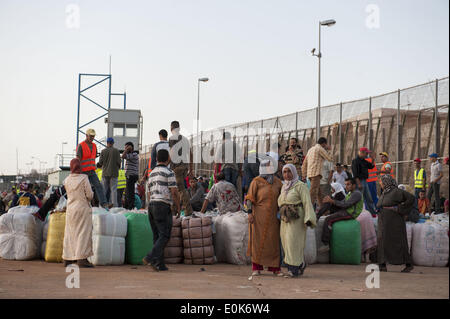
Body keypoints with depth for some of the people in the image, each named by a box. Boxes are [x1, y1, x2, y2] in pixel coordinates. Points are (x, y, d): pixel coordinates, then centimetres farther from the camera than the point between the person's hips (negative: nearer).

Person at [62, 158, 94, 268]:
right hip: (83, 207, -5)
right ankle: (82, 258, -8)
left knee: (70, 233, 10)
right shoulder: (84, 178, -10)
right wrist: (89, 197, 11)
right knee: (83, 232, -2)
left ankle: (67, 258, 14)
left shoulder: (67, 180, 4)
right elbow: (90, 195, -10)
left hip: (70, 209, 5)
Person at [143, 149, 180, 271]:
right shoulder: (169, 172, -6)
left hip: (151, 205, 8)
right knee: (164, 236, -8)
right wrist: (178, 206, 2)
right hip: (163, 206, -8)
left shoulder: (152, 173, 18)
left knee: (157, 236, 8)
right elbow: (174, 192, -11)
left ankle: (160, 264, 6)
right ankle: (151, 257, -23)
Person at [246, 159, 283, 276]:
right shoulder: (256, 182, -4)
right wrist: (250, 213, -15)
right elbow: (249, 198, -6)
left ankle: (275, 268, 11)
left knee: (274, 241, 4)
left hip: (273, 217, 4)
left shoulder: (277, 182, 9)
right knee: (258, 241, 0)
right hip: (259, 216, -4)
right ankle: (256, 268, 6)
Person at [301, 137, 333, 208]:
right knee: (313, 193, -15)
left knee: (319, 192, 15)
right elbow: (330, 159, 0)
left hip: (310, 174, 9)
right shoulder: (320, 149, -2)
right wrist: (327, 149, 14)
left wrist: (304, 176, 21)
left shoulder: (311, 149, 24)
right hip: (316, 173, -9)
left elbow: (304, 164, 21)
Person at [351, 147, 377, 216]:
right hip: (360, 181, -9)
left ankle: (373, 212, 17)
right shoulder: (355, 161, -13)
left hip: (364, 181, 9)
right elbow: (355, 174, -19)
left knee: (369, 198, 12)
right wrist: (359, 184, -24)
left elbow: (371, 166, 21)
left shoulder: (363, 161, 15)